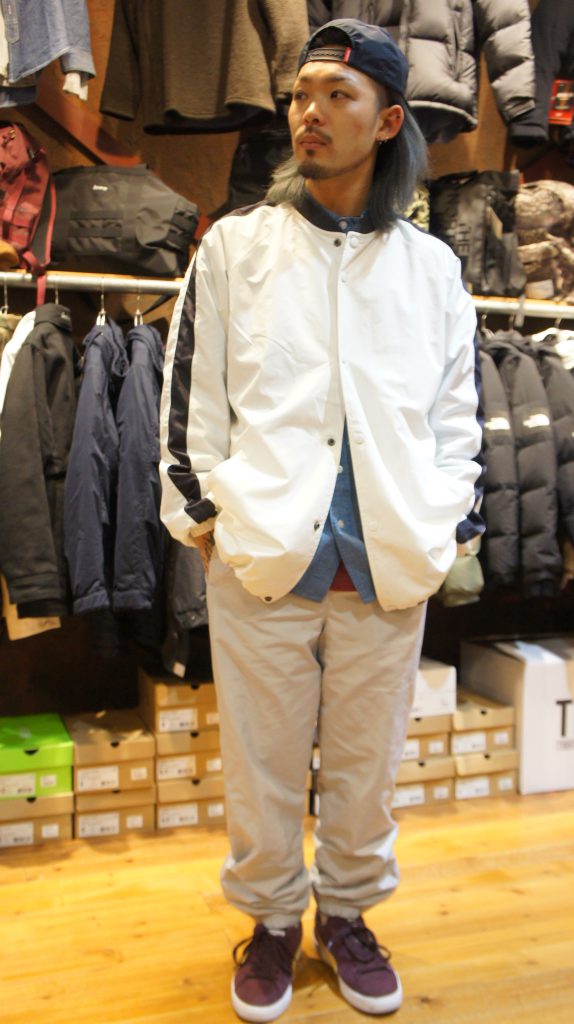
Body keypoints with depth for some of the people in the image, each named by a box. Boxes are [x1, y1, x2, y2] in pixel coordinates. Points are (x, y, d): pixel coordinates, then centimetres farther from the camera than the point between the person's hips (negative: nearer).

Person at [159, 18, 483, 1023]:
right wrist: (203, 512, -1)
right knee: (262, 764, 11)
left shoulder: (432, 265, 10)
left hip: (388, 567, 2)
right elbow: (191, 396, 4)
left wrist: (441, 525, 3)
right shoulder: (235, 245, 5)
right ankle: (273, 918, 36)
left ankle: (348, 911, 39)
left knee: (367, 762, 15)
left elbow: (455, 410, 12)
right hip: (259, 561, -1)